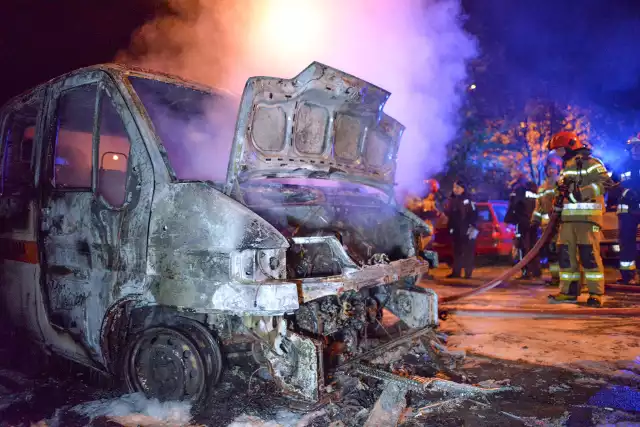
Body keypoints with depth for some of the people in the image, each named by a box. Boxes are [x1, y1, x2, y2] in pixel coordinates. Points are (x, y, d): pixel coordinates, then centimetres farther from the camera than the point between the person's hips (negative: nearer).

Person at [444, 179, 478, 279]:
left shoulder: (468, 200, -6)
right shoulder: (451, 200, 10)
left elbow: (474, 215, -9)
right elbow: (448, 213, 16)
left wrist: (473, 227, -14)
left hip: (467, 230, -5)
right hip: (456, 230, 5)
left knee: (468, 252, -1)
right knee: (457, 251, 10)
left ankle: (468, 272, 5)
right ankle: (456, 272, 15)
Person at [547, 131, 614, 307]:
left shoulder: (590, 163, -4)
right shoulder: (566, 167, 23)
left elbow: (606, 182, -16)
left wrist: (580, 193, -23)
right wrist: (557, 206, 17)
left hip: (587, 215, -8)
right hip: (568, 217, 8)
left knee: (589, 253, -9)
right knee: (565, 253, 5)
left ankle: (596, 293, -2)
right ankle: (569, 291, 12)